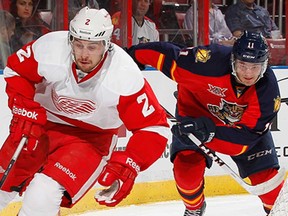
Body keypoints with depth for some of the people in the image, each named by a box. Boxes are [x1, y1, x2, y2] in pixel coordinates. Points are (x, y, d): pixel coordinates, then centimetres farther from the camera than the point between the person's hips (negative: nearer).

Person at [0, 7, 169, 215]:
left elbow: (154, 128, -22)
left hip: (92, 138, -3)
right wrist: (25, 111, -15)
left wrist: (128, 165, -32)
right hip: (43, 123, 3)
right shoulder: (50, 48, -25)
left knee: (43, 197, -23)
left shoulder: (125, 77, -30)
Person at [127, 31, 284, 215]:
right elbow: (169, 56, -26)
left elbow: (247, 135, -35)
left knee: (264, 171, -8)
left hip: (243, 121, 1)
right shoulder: (212, 61, -38)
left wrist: (209, 132, -48)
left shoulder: (267, 88, -32)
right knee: (187, 166, -17)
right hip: (197, 108, -1)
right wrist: (133, 54, -25)